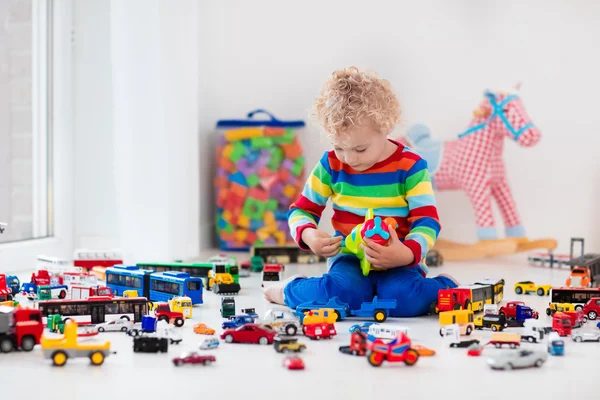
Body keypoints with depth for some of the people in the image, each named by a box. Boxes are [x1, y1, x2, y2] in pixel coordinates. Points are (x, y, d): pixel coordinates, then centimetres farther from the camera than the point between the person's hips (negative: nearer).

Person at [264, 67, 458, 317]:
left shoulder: (410, 166, -6)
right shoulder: (331, 164, 1)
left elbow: (427, 221, -9)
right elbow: (301, 209, 8)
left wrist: (406, 254, -30)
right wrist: (308, 235, -16)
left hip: (399, 261, -2)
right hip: (350, 258, 2)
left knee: (404, 299, -34)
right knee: (345, 293, -33)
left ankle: (446, 289, -2)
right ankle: (290, 290, -3)